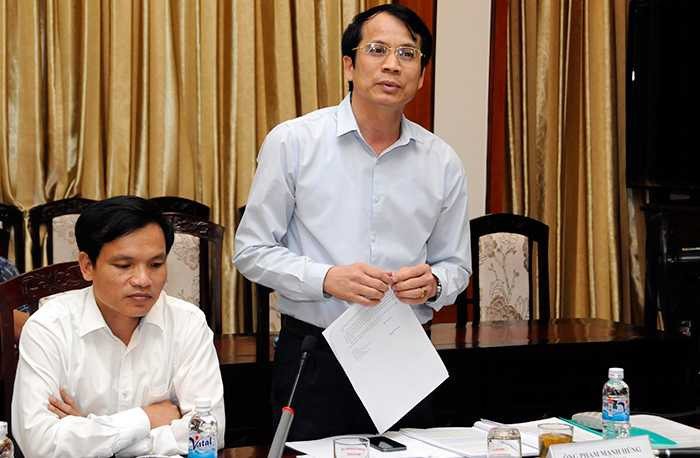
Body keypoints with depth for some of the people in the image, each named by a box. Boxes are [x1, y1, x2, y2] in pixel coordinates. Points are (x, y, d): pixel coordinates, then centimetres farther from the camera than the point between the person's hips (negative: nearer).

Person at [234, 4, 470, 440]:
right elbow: (252, 250, -2)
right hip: (313, 359, -2)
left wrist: (433, 284, -11)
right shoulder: (293, 141, -4)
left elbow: (456, 265, 13)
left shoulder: (443, 162, 4)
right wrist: (327, 279, -18)